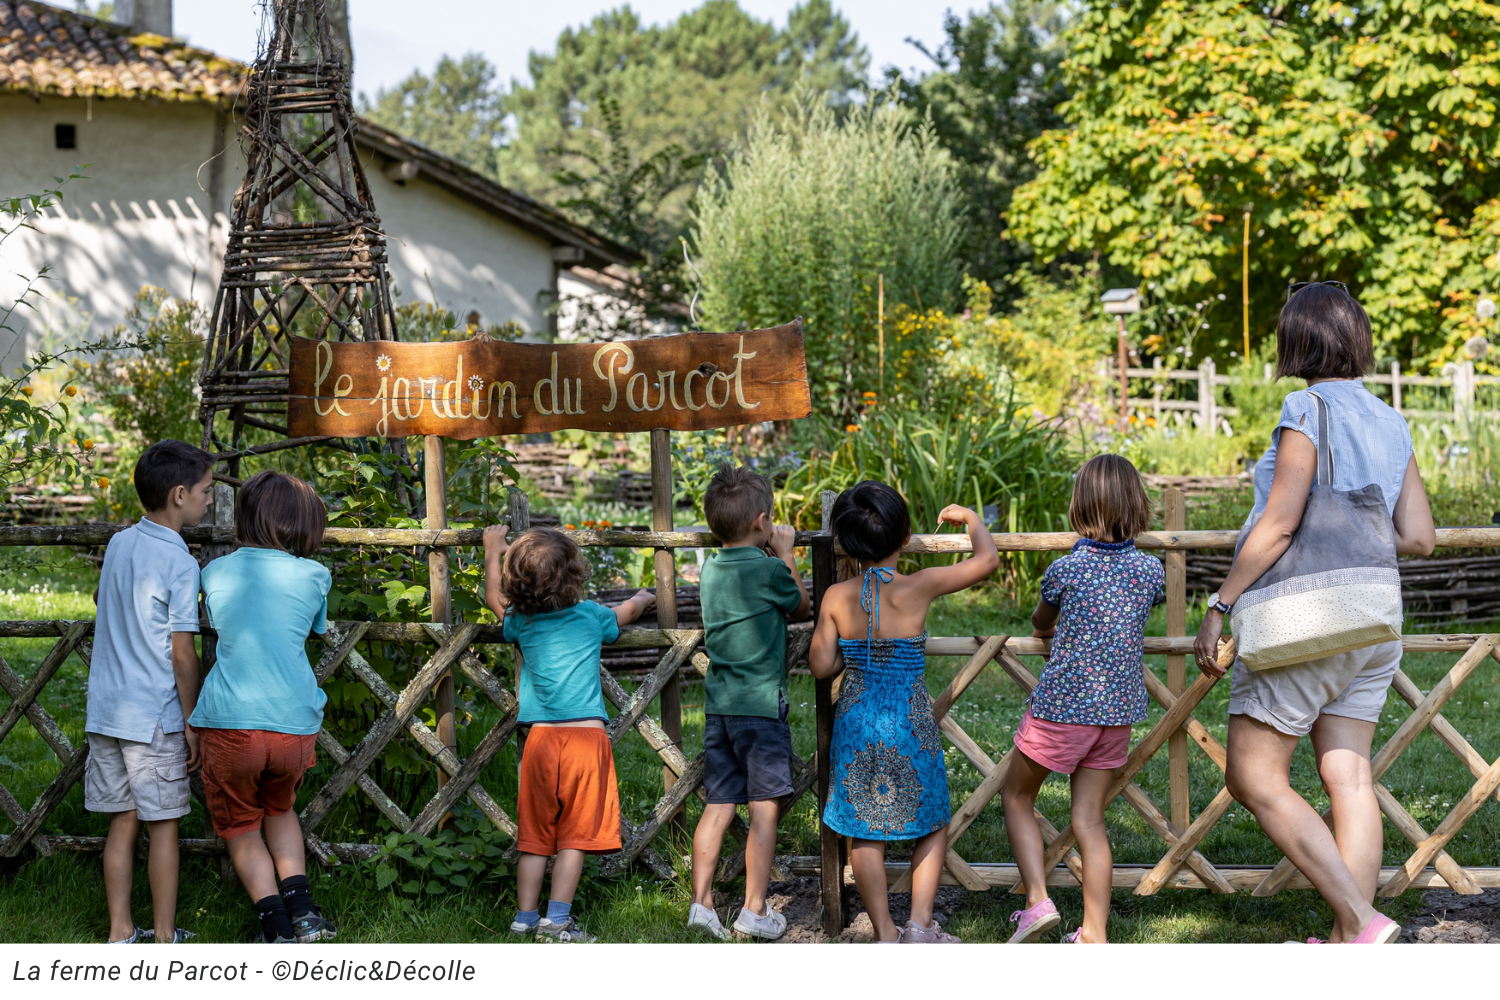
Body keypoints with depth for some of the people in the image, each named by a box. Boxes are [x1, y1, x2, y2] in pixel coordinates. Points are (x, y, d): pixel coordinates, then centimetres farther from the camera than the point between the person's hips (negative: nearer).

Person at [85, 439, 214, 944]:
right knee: (163, 825, 3)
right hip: (155, 715, -6)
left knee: (123, 822, 12)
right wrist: (191, 724, -7)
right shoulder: (180, 563, -15)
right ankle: (165, 938, 10)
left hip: (105, 711, 7)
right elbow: (182, 655, -14)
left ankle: (120, 932, 16)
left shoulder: (119, 544, 6)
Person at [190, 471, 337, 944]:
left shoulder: (216, 572, 6)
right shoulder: (313, 576, 3)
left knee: (240, 826, 17)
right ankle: (302, 908, 14)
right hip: (294, 723, 1)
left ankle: (278, 928, 5)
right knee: (280, 808, 28)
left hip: (229, 723, -1)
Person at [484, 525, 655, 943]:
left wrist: (493, 552, 46)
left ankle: (525, 917, 12)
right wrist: (642, 598, 51)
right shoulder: (591, 617, 4)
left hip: (541, 737, 3)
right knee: (574, 834, -1)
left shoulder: (521, 623, 8)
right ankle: (557, 917, -7)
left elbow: (495, 598, 31)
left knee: (534, 835, 10)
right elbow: (629, 611, 27)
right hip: (587, 733, -2)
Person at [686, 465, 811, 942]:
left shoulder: (710, 570, 8)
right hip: (762, 705, -6)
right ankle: (755, 910, 5)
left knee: (717, 807, 9)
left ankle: (701, 903, 6)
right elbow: (801, 605, 9)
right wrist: (785, 554, 17)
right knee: (764, 809, 2)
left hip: (718, 703, 6)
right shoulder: (770, 570, -11)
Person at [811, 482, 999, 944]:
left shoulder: (837, 598, -6)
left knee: (866, 834, 11)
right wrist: (970, 518, 13)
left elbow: (821, 666, -4)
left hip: (856, 726, 2)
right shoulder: (920, 587, -12)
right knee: (933, 825, 16)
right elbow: (987, 559, -5)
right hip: (910, 726, -2)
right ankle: (920, 923, 9)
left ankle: (885, 934, 13)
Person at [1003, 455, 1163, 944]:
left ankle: (1038, 899, -2)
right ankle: (1094, 933, 7)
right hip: (1119, 709, 4)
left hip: (1061, 706, -4)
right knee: (1089, 817, 9)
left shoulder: (1065, 570, -11)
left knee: (1017, 797, 14)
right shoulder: (1150, 570, -2)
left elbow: (1040, 623, 10)